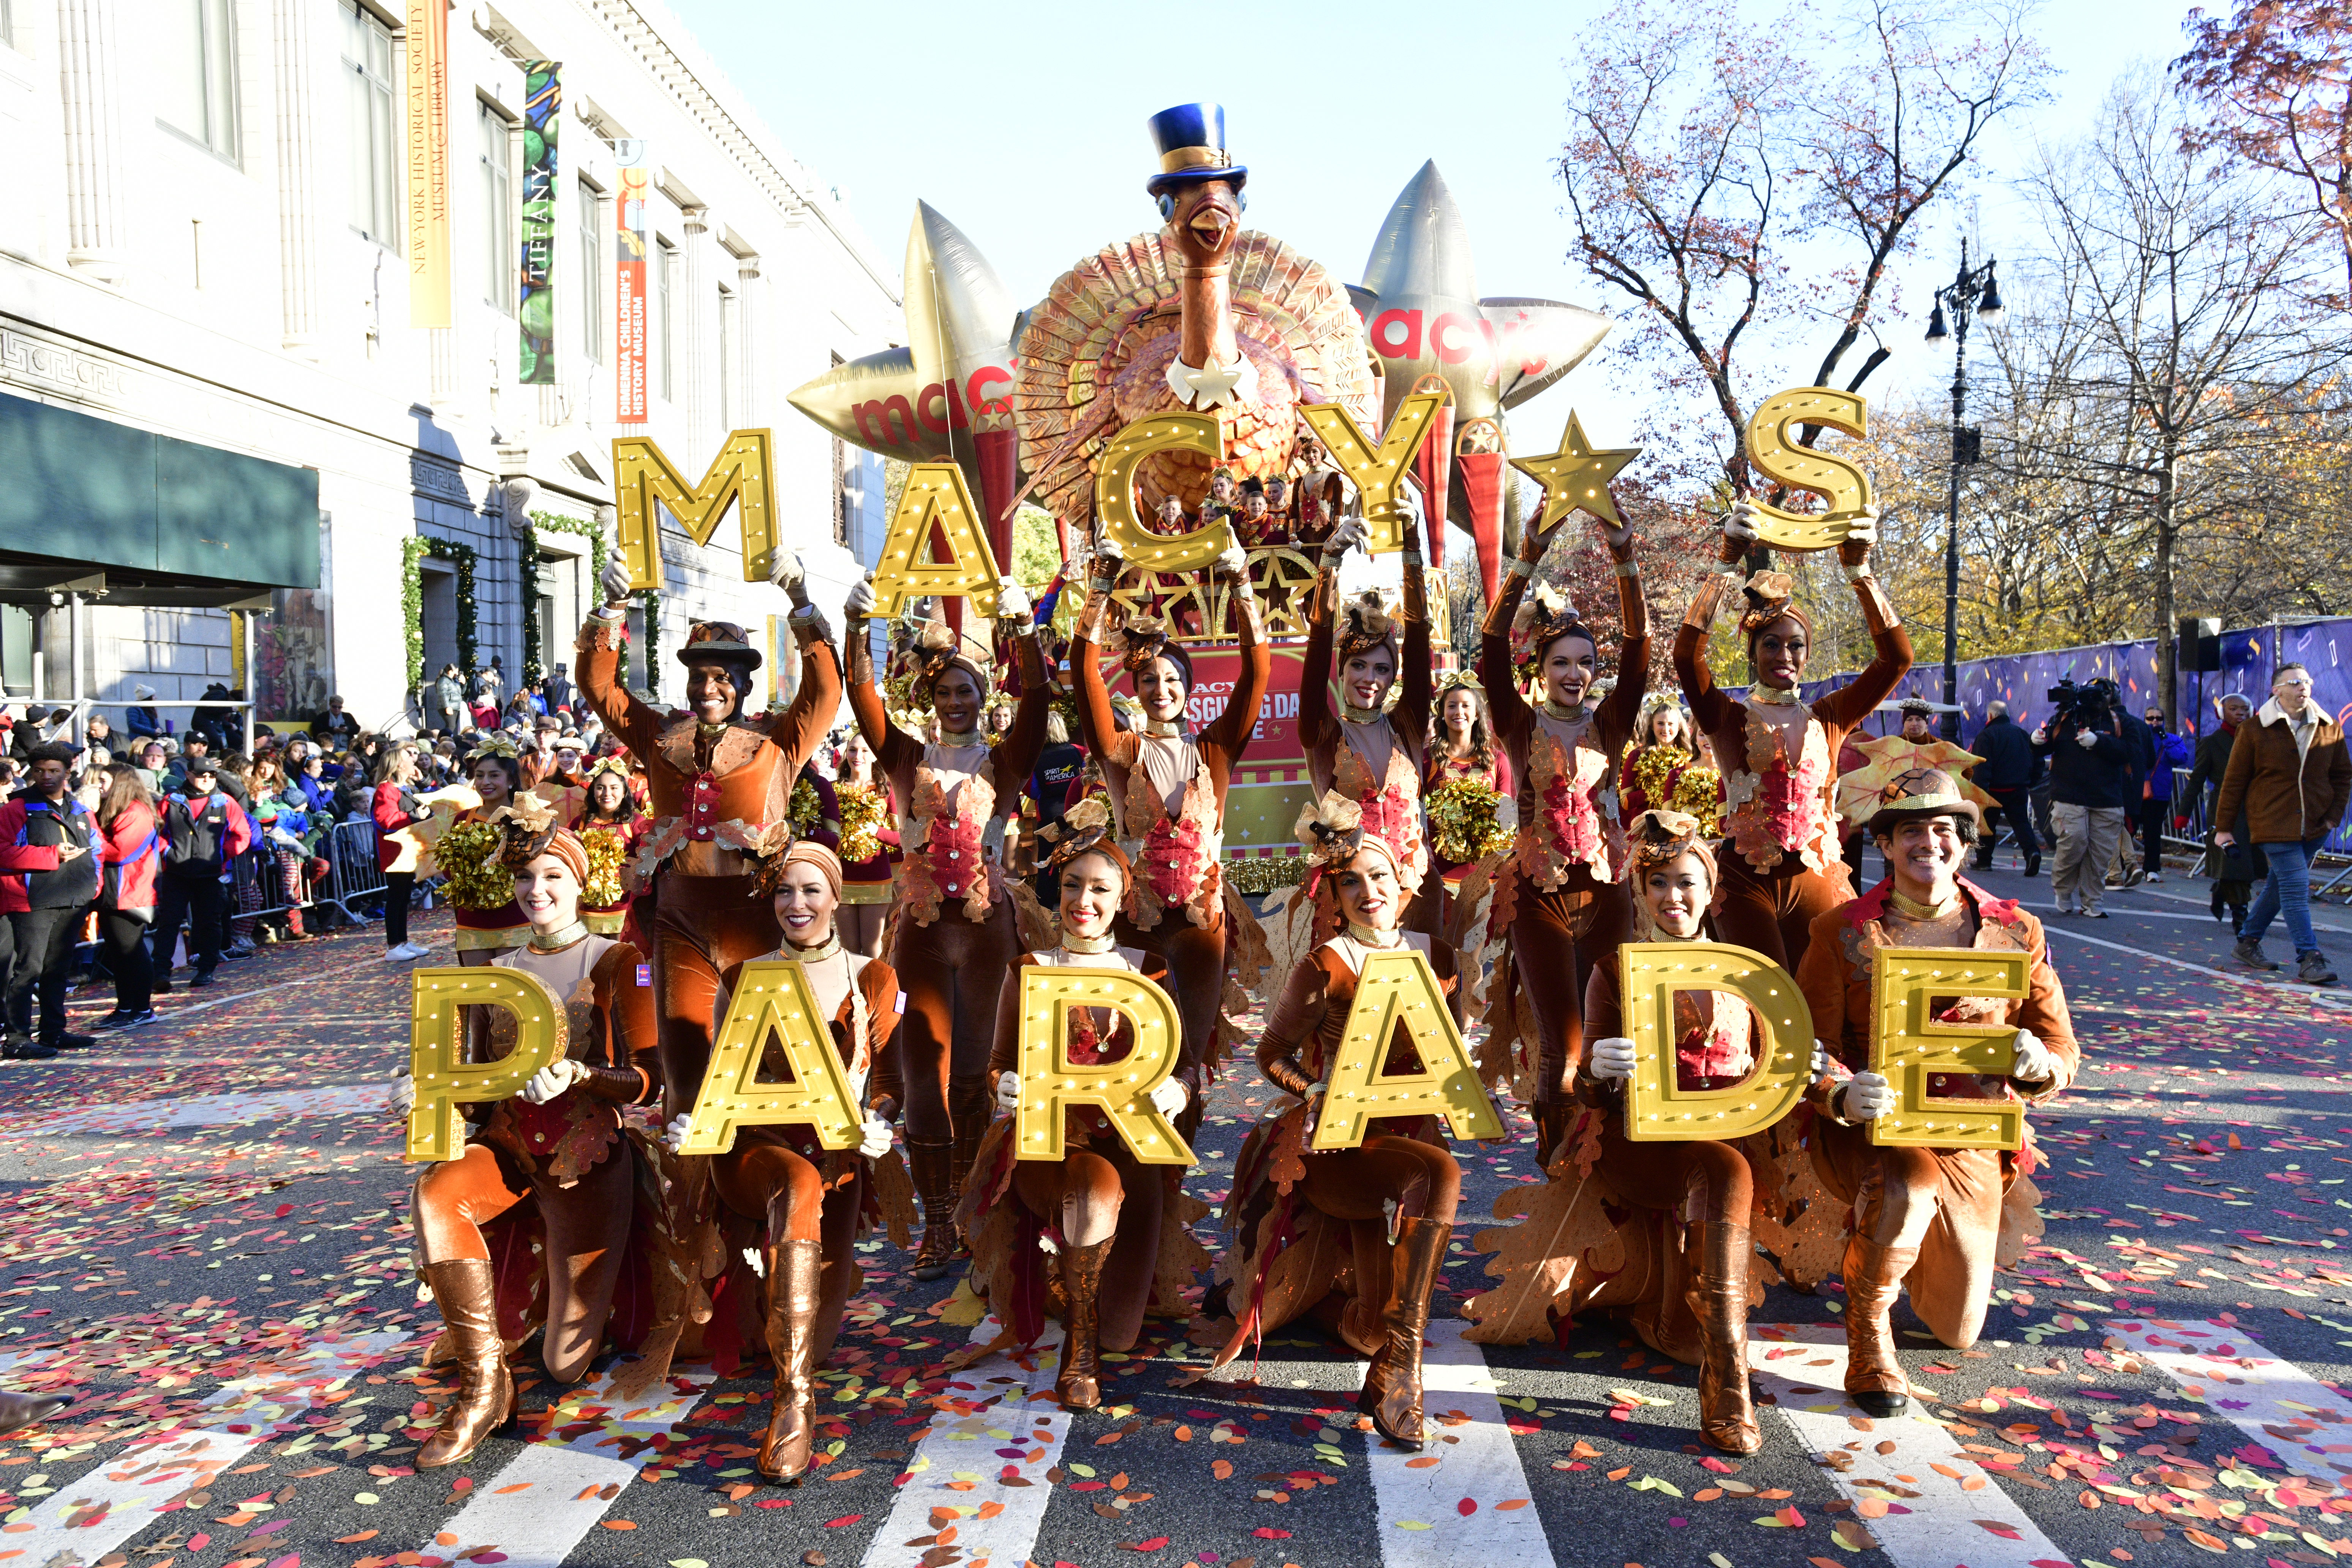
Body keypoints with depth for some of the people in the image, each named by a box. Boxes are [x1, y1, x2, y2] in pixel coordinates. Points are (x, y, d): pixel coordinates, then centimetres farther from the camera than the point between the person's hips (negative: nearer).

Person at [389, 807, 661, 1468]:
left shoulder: (616, 962, 1)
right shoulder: (497, 973, 15)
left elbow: (649, 1079, -7)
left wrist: (576, 1076, -25)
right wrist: (428, 1090, -7)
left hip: (589, 1151, -3)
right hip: (508, 1144, 4)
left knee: (566, 1365, -7)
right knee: (434, 1196, -35)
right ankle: (483, 1384, -22)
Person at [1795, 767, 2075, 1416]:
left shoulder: (2016, 933, 0)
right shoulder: (1841, 932, -7)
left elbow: (2063, 1056, 2)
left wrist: (2037, 1064, -23)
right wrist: (1843, 1096, -31)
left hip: (1971, 1142, 3)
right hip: (1867, 1132, -3)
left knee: (1958, 1331, 13)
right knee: (1905, 1190, -39)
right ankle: (1869, 1332, -12)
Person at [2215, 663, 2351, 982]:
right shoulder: (2255, 730, -6)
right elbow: (2234, 780, -2)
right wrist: (2224, 826, -1)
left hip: (2314, 825, 5)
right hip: (2274, 824, -5)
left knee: (2281, 884, 13)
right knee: (2295, 886, -11)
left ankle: (2249, 942, 27)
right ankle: (2309, 958, -9)